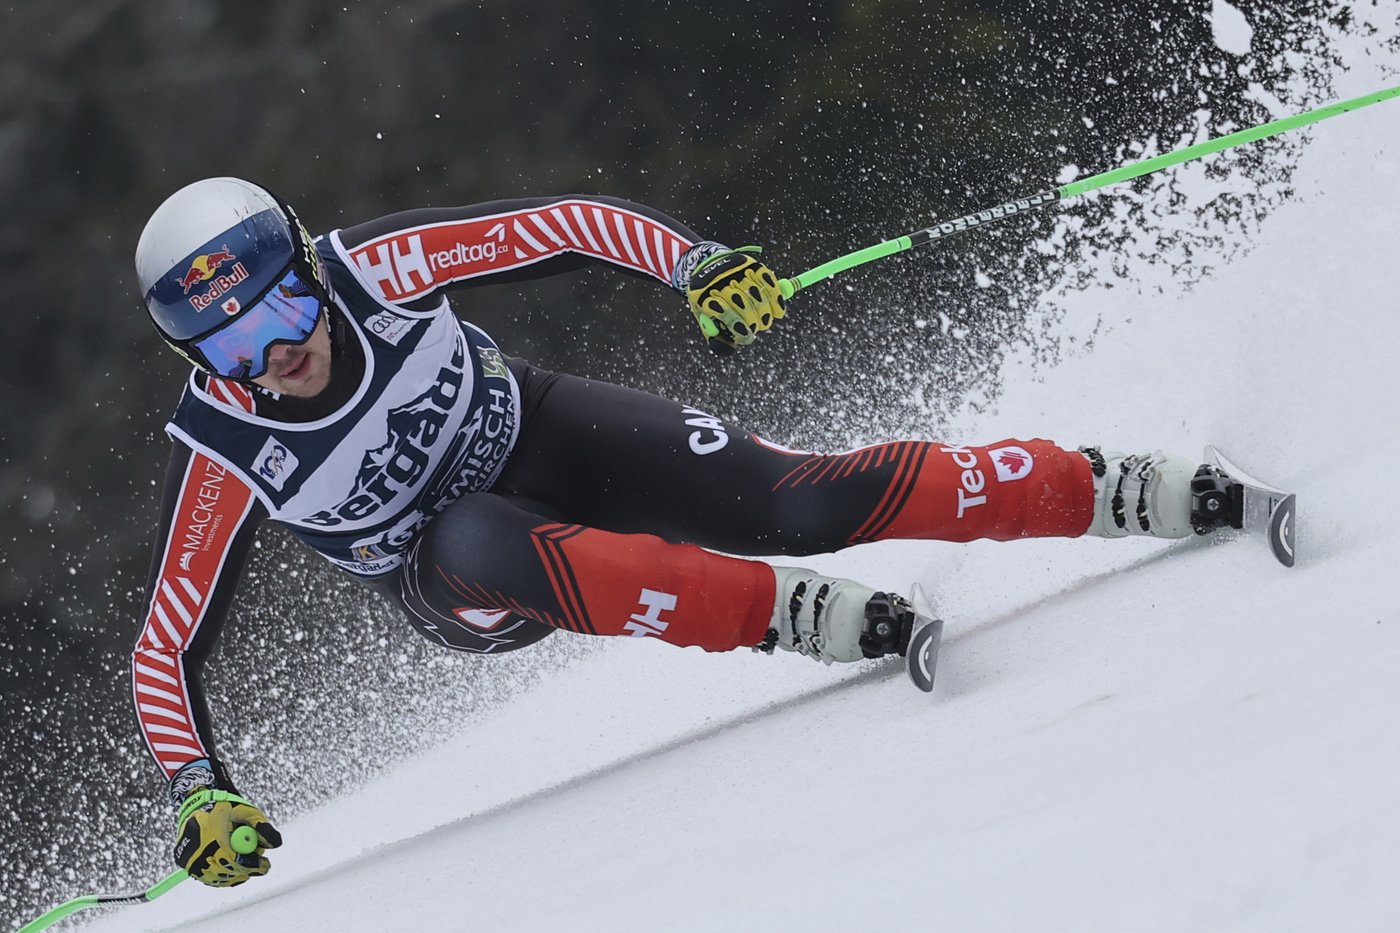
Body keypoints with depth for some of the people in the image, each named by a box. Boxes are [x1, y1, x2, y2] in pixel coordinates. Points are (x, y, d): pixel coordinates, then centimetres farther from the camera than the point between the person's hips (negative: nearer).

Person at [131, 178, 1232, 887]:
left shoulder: (371, 263, -25)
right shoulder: (222, 451, -24)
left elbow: (571, 224, -18)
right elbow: (166, 648, -18)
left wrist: (696, 263, -35)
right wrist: (202, 794, -32)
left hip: (544, 434, 0)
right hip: (464, 581, 0)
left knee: (807, 503, -20)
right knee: (472, 537, -38)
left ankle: (1123, 493, -11)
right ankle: (794, 614, -35)